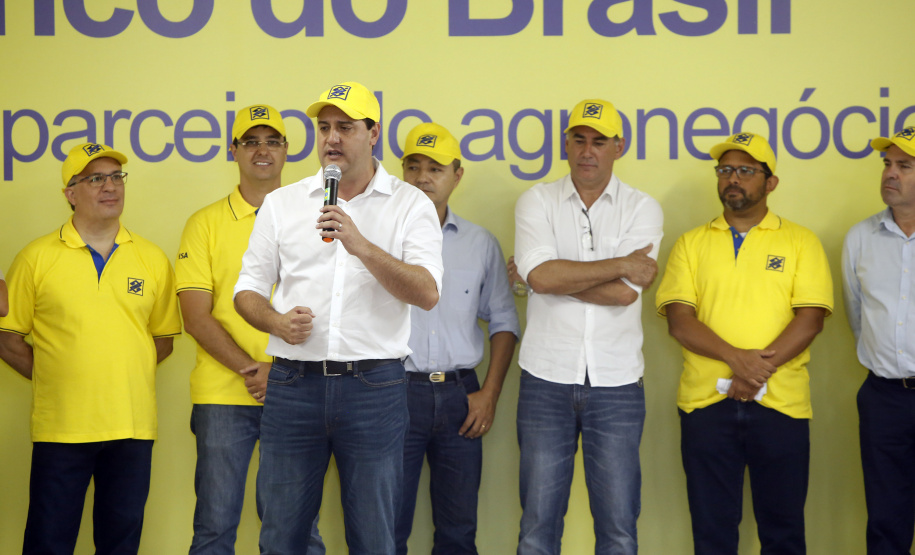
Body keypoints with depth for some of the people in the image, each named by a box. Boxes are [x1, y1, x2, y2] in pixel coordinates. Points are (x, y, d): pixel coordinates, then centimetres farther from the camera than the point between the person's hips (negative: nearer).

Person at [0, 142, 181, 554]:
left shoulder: (152, 260, 8)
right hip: (61, 425, -2)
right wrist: (52, 377, -3)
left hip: (132, 426, 2)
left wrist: (122, 372, 3)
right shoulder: (36, 258, 0)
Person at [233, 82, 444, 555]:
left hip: (374, 386, -1)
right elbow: (248, 288, 13)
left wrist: (361, 246, -19)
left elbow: (428, 293, -8)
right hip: (293, 384, 2)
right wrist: (276, 322, -8)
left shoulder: (411, 205, 4)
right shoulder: (281, 203, 12)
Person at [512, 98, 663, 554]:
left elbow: (625, 293, -10)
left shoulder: (643, 209, 4)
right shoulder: (537, 202, 4)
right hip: (546, 380, 0)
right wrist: (621, 265, -8)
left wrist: (558, 275, -7)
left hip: (617, 384, 0)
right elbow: (542, 276, -14)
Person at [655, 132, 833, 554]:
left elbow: (811, 318, -5)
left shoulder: (801, 242, 6)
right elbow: (679, 320, -2)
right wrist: (737, 359, -17)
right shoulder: (692, 244, 9)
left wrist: (760, 371, -17)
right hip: (706, 404, 1)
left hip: (780, 405, -1)